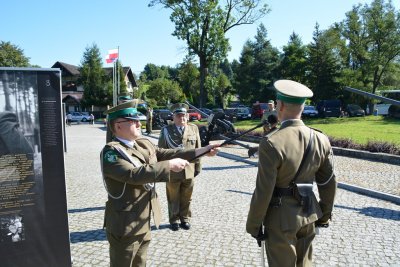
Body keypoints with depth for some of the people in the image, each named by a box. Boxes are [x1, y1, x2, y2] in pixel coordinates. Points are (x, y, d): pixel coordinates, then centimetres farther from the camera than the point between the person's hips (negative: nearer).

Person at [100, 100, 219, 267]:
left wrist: (204, 151, 0)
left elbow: (167, 153, 5)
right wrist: (169, 165, -30)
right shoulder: (111, 151, -19)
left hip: (143, 221, 8)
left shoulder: (144, 144, 5)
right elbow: (133, 174, -32)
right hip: (125, 224, -7)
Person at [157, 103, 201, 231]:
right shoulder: (166, 130, -2)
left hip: (189, 170, 2)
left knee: (186, 198, 13)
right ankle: (174, 220, 29)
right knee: (173, 198, 12)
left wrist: (197, 166, 6)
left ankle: (185, 219, 31)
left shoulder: (194, 128, 5)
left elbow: (198, 149, 8)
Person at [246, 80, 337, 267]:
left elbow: (263, 191, -20)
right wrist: (325, 215, 18)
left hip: (281, 217, -5)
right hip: (308, 214, 6)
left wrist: (253, 224, -7)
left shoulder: (272, 143, -24)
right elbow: (329, 183, 4)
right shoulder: (320, 140, -6)